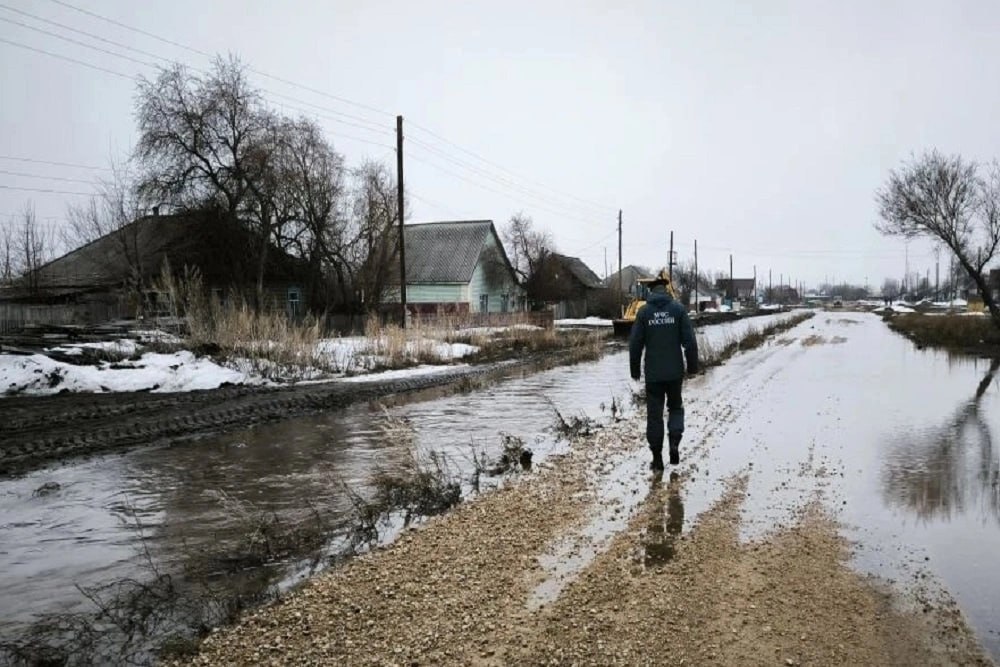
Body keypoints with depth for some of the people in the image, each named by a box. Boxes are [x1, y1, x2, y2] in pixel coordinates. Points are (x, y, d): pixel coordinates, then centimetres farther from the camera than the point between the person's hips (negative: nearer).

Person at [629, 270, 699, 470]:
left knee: (654, 414, 7)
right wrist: (693, 366, 7)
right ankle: (675, 442, -2)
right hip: (675, 371, 0)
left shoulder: (644, 311, -3)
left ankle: (657, 458, 9)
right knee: (676, 407, 20)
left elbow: (635, 344, -2)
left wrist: (634, 370, 8)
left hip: (653, 373, 0)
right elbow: (689, 341, -5)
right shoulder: (678, 309, -4)